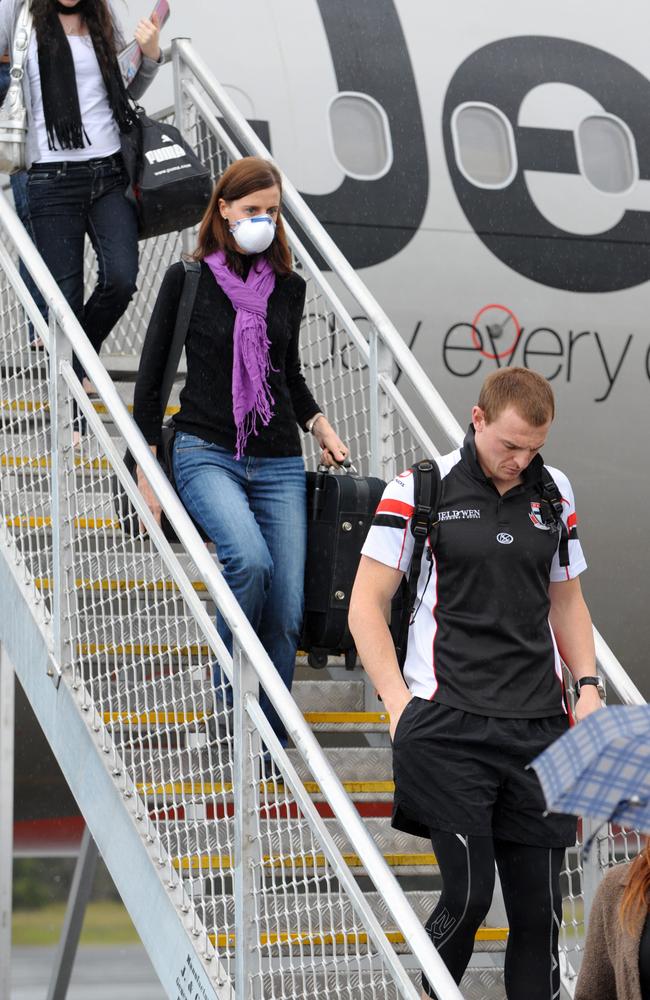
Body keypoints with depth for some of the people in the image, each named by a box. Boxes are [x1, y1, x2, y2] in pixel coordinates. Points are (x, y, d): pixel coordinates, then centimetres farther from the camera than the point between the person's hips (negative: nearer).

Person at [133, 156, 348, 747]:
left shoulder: (288, 287, 11)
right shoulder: (189, 280, 0)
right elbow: (152, 376, 2)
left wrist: (318, 423, 7)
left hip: (278, 462, 4)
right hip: (205, 453, -4)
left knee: (287, 613, -5)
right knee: (250, 560, -31)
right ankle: (228, 682, -8)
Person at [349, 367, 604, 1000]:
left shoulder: (553, 492, 13)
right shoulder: (421, 491, -1)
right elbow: (366, 605, 1)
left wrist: (587, 686, 11)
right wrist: (398, 700, -8)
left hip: (538, 727, 4)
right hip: (449, 727, -4)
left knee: (540, 902, 1)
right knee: (469, 894, -10)